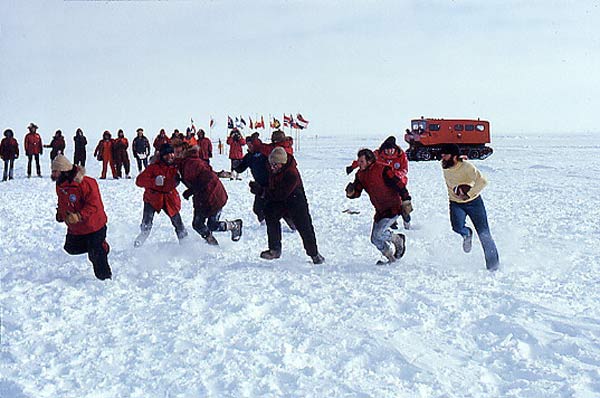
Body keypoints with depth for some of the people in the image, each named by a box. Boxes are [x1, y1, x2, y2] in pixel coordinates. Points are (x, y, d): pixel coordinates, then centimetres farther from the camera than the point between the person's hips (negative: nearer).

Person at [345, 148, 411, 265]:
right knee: (375, 239, 7)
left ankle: (398, 240, 8)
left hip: (393, 208, -8)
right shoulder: (360, 174, 3)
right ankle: (391, 257, 25)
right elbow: (357, 192, 4)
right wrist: (351, 192, -19)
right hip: (380, 210, 8)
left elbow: (398, 184, -19)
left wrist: (406, 201, -21)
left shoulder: (382, 169, -19)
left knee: (378, 235, -19)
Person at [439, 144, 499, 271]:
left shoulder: (467, 167, -23)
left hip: (473, 202, -3)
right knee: (457, 227, -23)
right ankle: (467, 234, 14)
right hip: (456, 203, 3)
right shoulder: (445, 167, -6)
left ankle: (493, 264, 9)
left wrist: (469, 195, -33)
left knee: (483, 233, -3)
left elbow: (482, 181, -32)